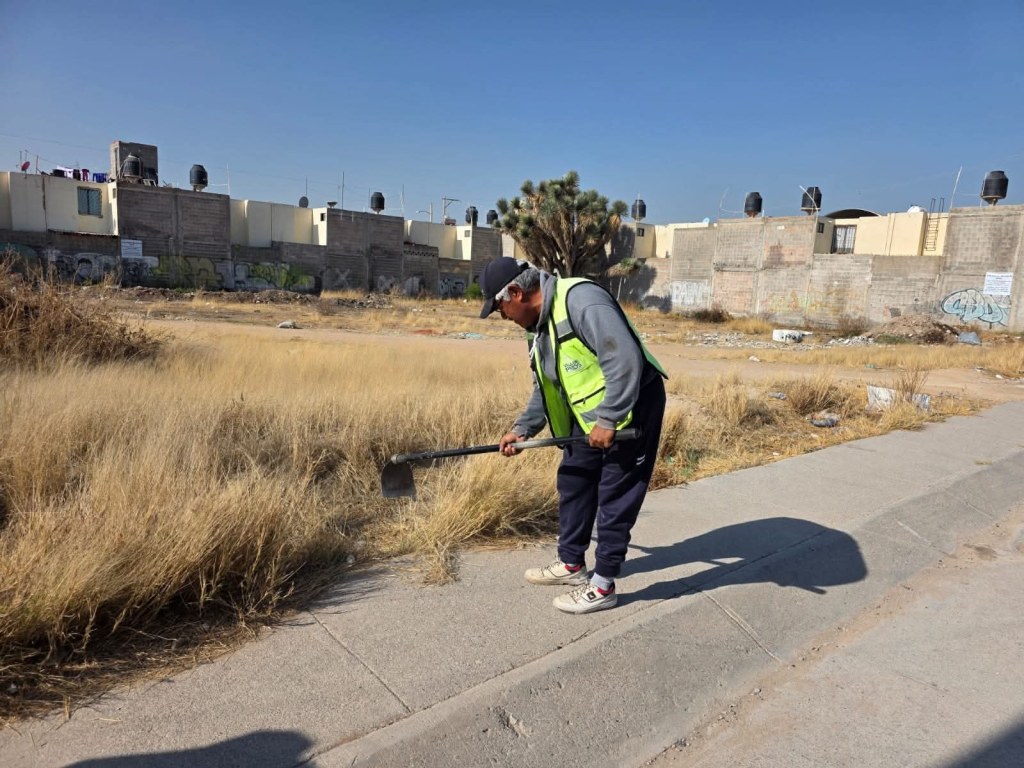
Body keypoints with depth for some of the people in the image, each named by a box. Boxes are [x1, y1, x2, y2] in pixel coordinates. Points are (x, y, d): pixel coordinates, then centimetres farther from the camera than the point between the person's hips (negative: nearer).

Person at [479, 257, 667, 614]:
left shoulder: (581, 299, -24)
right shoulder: (540, 324, 8)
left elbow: (625, 358, -30)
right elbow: (546, 387, 18)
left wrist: (608, 420, -28)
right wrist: (521, 429, 13)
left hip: (632, 405, -10)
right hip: (589, 413, 10)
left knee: (615, 497, -1)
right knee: (573, 483, 15)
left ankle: (603, 586, 11)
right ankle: (572, 564, 31)